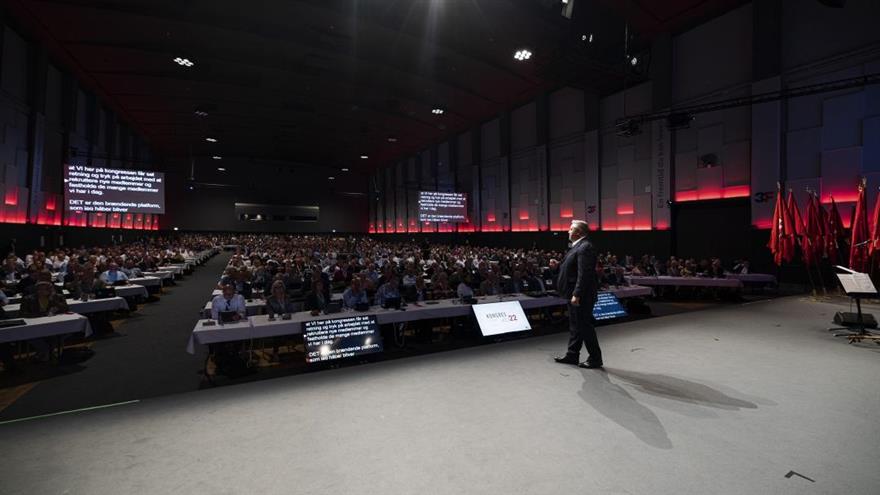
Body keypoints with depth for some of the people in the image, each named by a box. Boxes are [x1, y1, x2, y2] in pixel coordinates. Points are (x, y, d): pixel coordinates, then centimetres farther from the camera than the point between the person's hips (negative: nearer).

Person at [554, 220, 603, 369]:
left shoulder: (585, 247, -18)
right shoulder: (578, 246, 13)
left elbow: (584, 274, -24)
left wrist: (577, 294, -26)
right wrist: (558, 265, 11)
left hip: (581, 296, -10)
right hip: (574, 294, 10)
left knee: (585, 326, 0)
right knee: (575, 326, 16)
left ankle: (595, 358, 14)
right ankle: (572, 355, 27)